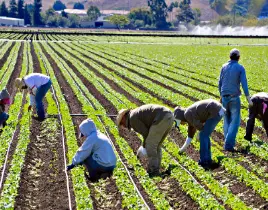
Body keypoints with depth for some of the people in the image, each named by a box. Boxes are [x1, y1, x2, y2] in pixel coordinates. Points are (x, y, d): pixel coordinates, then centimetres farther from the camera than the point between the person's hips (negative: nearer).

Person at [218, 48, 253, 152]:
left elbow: (220, 83, 8)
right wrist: (248, 99, -10)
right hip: (234, 98, -4)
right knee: (235, 121, -1)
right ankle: (228, 144, -11)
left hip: (225, 97, 5)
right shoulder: (240, 68, -9)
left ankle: (229, 142, 20)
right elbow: (244, 84, -14)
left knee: (227, 120, 17)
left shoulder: (224, 67, 3)